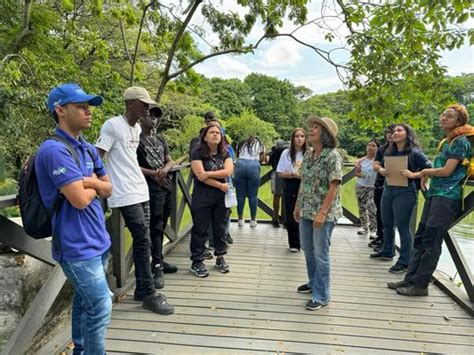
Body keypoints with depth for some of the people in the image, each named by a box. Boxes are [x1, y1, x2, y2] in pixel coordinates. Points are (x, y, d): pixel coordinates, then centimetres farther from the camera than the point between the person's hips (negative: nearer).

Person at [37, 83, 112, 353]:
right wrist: (94, 185, -4)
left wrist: (90, 183, -10)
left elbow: (108, 189, 11)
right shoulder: (54, 150, -20)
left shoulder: (89, 148, 9)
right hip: (78, 245, -9)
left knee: (85, 301, 22)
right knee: (100, 308, -4)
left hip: (98, 239, 9)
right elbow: (81, 199, -25)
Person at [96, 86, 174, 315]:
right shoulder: (112, 125, -10)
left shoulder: (137, 128, 15)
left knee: (142, 242, 10)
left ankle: (141, 290, 21)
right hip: (126, 195, -8)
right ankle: (149, 295, 5)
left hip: (141, 191, 8)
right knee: (143, 242, -7)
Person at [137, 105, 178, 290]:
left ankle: (159, 261, 24)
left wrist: (165, 169, -9)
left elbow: (170, 161, 13)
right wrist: (153, 173, -20)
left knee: (161, 227, 13)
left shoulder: (161, 139, 17)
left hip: (167, 186, 7)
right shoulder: (136, 139, -5)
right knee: (155, 227, -8)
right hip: (152, 188, -7)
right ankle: (157, 267, -4)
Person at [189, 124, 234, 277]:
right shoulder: (198, 153, -6)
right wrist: (220, 185, -14)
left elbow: (228, 171, -9)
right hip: (202, 197, -4)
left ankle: (220, 258, 26)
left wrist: (208, 173, -17)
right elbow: (200, 175, -16)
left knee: (220, 228, 12)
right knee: (200, 229, 3)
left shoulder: (225, 153, 8)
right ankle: (197, 262, 13)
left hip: (221, 196, 4)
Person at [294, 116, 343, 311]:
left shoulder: (332, 156, -15)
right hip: (306, 211, 8)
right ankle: (313, 283, 39)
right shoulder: (308, 154, 8)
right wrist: (298, 205, 13)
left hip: (324, 213, -8)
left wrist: (322, 213, -22)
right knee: (307, 249, 19)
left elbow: (334, 187, -18)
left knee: (320, 254, 1)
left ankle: (321, 295, 15)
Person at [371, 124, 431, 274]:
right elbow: (381, 166, 21)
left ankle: (405, 262, 6)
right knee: (387, 224, 16)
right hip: (388, 191, 7)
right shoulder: (389, 152, 9)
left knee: (402, 226, -3)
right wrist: (381, 170, -2)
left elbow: (429, 169, -9)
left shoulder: (415, 152, -8)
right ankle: (387, 252, 34)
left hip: (405, 193, -7)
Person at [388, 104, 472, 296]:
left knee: (431, 241, -6)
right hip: (434, 194, 9)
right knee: (420, 238, 8)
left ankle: (420, 285, 2)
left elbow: (447, 171, -13)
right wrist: (422, 174, 8)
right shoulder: (446, 142, 19)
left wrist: (425, 171, -1)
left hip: (447, 197, -9)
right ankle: (410, 279, 14)